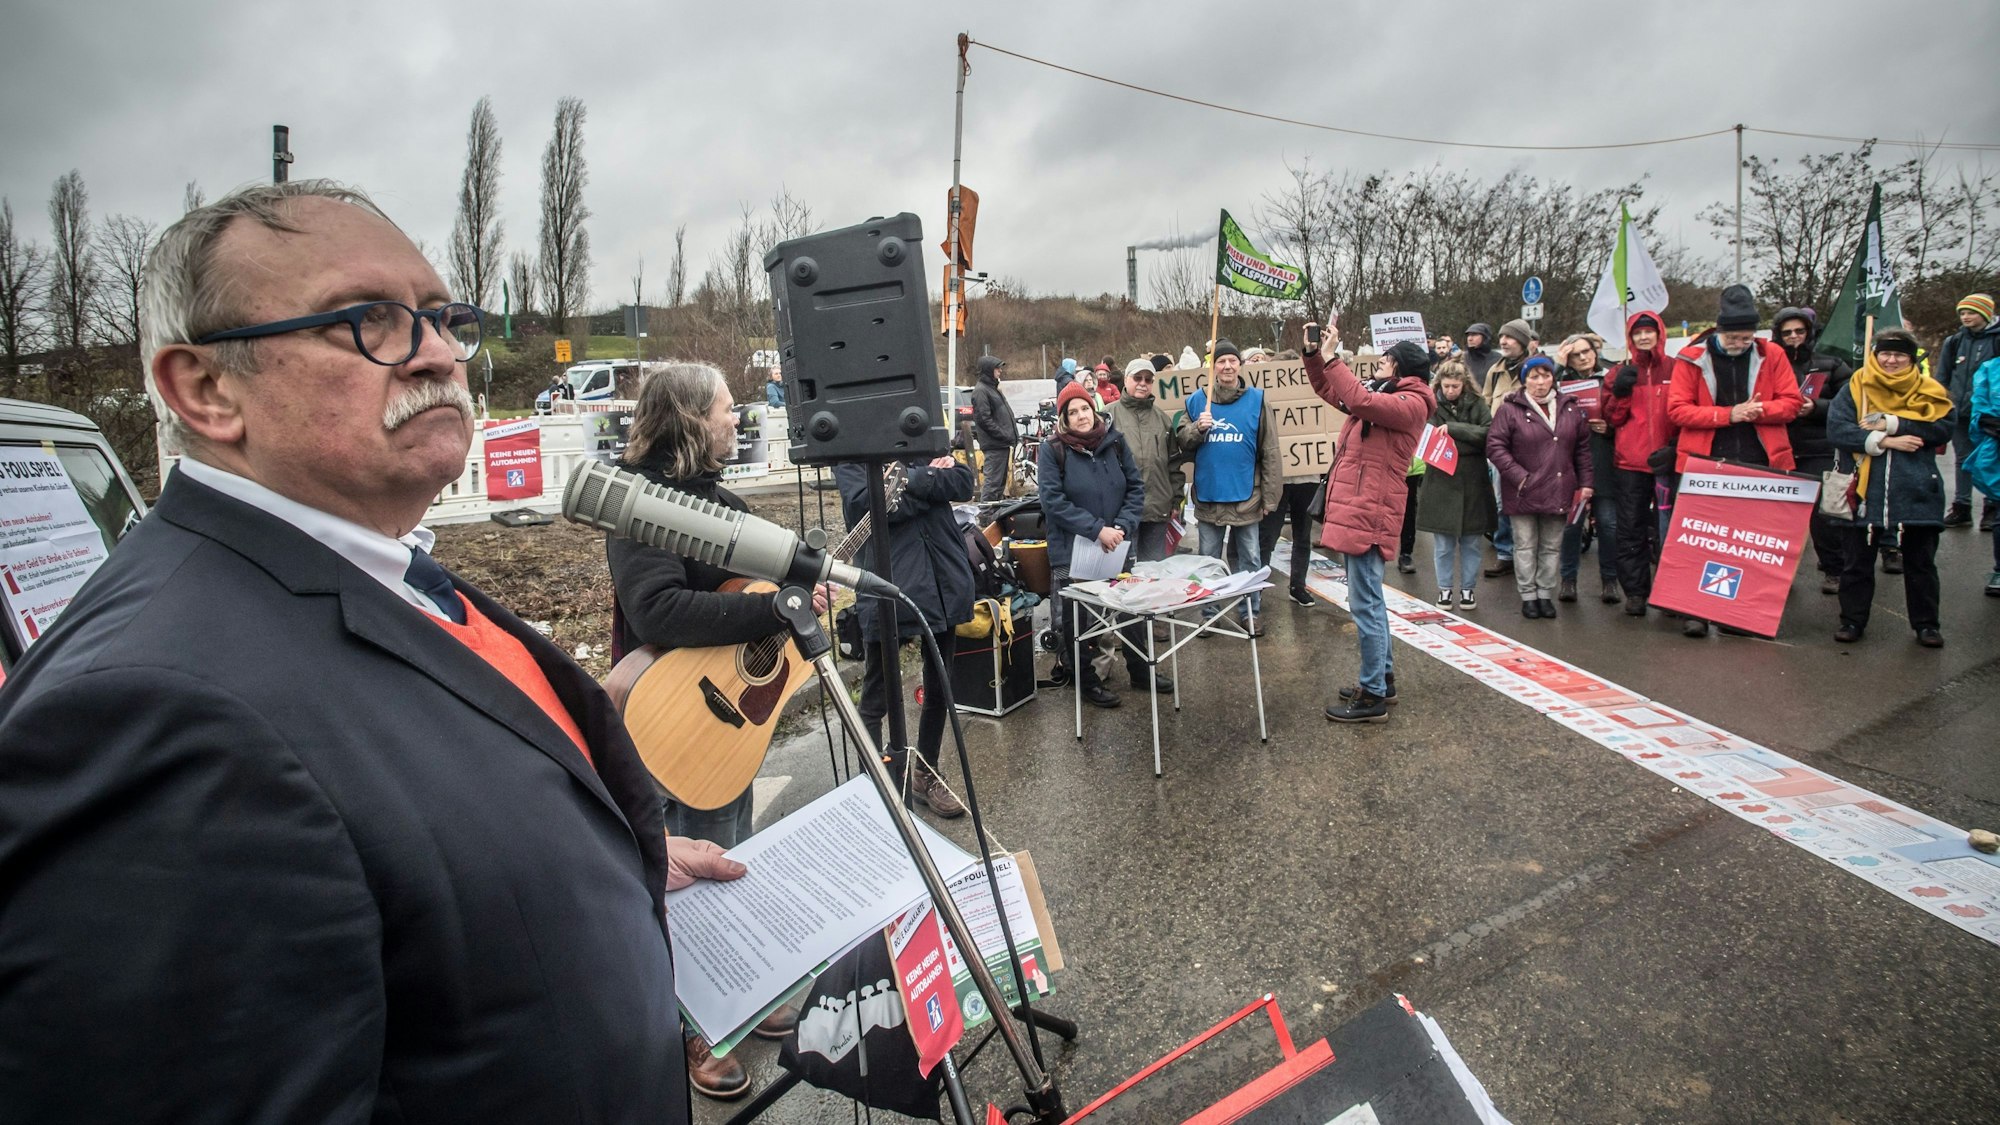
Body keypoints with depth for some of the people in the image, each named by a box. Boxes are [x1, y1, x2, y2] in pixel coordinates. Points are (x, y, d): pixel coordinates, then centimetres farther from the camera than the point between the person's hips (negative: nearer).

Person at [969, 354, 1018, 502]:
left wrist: (1013, 435, 12)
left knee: (1001, 480, 14)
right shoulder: (980, 390, -11)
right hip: (994, 445, -10)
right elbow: (984, 419, -18)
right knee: (992, 481, -9)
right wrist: (1005, 436, -17)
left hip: (1002, 444, 10)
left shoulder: (993, 388, 19)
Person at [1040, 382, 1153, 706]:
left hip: (1117, 547, 4)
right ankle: (1085, 682, 24)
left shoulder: (1115, 441, 1)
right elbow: (1054, 501, -17)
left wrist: (1122, 526, -12)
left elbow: (1136, 487, 3)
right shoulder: (1052, 451, -9)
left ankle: (1140, 670, 34)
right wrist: (1097, 529, -22)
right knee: (1074, 617, 7)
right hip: (1072, 551, -4)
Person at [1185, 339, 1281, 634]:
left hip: (1245, 496, -1)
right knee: (1209, 560, 11)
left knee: (1249, 559, 8)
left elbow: (1269, 451, -2)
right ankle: (1208, 614, 22)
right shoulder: (1197, 400, 4)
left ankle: (1251, 612, 20)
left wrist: (1269, 496, -5)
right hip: (1209, 496, 1)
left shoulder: (1256, 399, 0)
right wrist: (1198, 429, -14)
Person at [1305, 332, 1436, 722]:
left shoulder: (1411, 403, -10)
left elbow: (1360, 401, -26)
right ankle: (1383, 676, 30)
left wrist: (1331, 358, -20)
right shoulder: (1381, 394, 17)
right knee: (1369, 599, 18)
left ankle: (1373, 696, 0)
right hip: (1354, 509, 10)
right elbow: (1329, 391, 25)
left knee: (1365, 604, -6)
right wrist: (1313, 354, 9)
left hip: (1370, 513, -10)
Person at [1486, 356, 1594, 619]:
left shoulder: (1571, 409, 8)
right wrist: (1519, 476, -16)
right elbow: (1495, 446, -10)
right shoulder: (1510, 409, -5)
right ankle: (1528, 596, 13)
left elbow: (1583, 448, 11)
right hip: (1524, 493, -3)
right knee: (1526, 546, 4)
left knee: (1552, 547, 10)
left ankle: (1545, 594, 20)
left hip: (1559, 492, 4)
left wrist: (1586, 483, 5)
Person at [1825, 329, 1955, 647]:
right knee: (1857, 560, 7)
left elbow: (1942, 428, -10)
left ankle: (1926, 624, 22)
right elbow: (1835, 429, -10)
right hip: (1865, 490, -1)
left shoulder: (1928, 391, 6)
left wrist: (1890, 423, -16)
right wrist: (1884, 441, -18)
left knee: (1920, 562, 10)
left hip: (1916, 491, 1)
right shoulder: (1856, 388, 3)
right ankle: (1852, 620, 19)